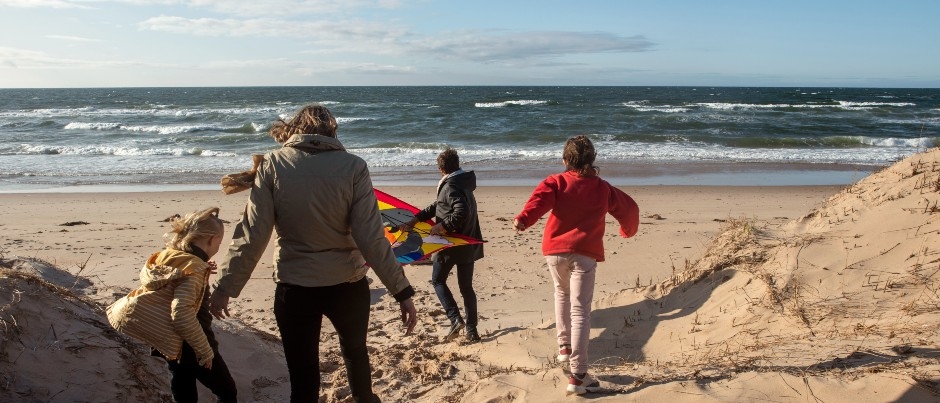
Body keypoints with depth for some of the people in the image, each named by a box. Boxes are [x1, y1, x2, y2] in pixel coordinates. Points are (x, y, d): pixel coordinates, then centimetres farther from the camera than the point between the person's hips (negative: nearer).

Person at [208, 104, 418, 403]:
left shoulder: (272, 165, -7)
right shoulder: (352, 166, -10)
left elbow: (252, 235, -10)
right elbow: (371, 237, -15)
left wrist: (225, 286, 0)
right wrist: (401, 291, -10)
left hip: (294, 288, 0)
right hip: (347, 285, 1)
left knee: (303, 377, 12)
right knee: (355, 351, 28)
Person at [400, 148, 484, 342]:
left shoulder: (450, 187, -17)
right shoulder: (464, 184, 12)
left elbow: (462, 212, -33)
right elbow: (436, 206, 11)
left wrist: (443, 226, -21)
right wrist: (414, 220, 6)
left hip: (450, 245, -8)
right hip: (468, 245, 8)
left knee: (438, 281, 11)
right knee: (466, 287, 13)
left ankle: (455, 319, -4)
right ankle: (472, 330, 16)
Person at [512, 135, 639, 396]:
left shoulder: (556, 182, 5)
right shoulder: (603, 189, 9)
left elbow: (540, 198, -16)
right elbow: (629, 208, 20)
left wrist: (524, 219, -33)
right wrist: (628, 229, 41)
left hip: (555, 250, 2)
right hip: (584, 254, -2)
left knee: (562, 294, 30)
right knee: (580, 311, -5)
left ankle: (564, 347, 35)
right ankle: (577, 376, -9)